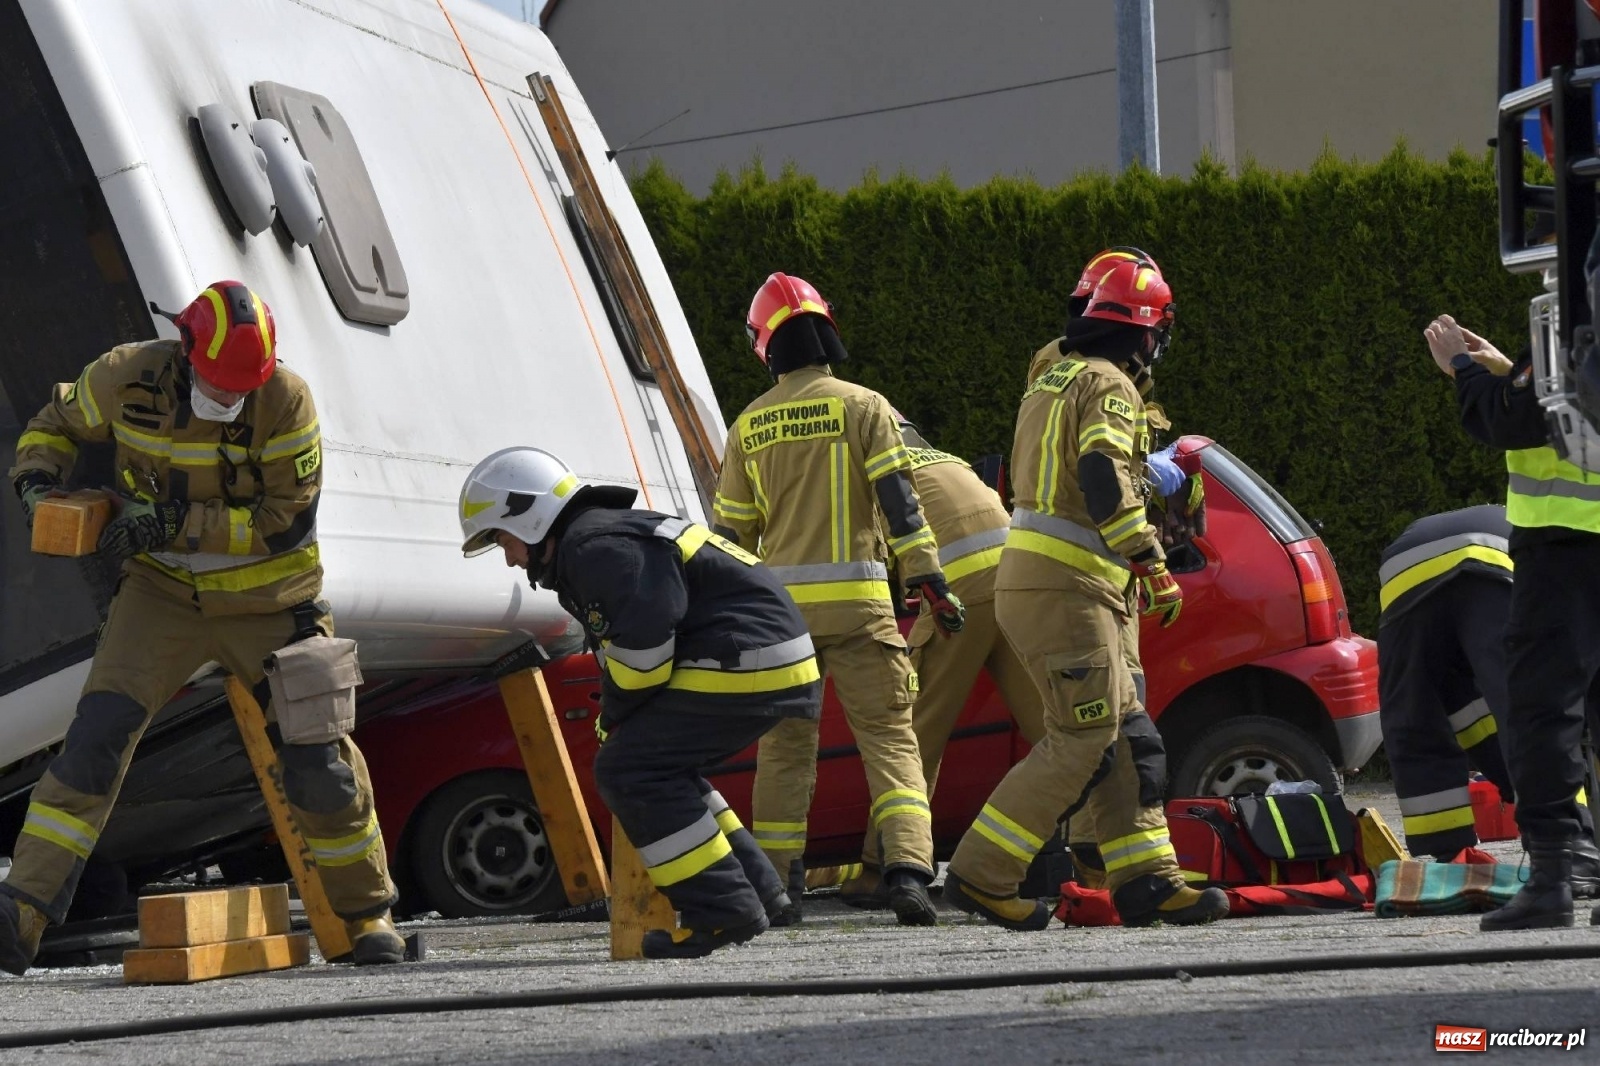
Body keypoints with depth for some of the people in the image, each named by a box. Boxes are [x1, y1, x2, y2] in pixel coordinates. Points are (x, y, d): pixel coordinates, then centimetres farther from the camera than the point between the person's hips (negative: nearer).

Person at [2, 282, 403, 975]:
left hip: (266, 600, -1)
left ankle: (365, 913, 21)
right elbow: (57, 424, 9)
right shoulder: (125, 379, -12)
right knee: (96, 737, -16)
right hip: (162, 592, 1)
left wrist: (175, 521, -25)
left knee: (317, 764, 1)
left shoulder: (285, 400, -19)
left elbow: (288, 522, -18)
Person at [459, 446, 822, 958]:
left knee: (629, 770, -10)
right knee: (658, 767, 18)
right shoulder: (613, 535, 24)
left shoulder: (594, 547, -10)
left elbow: (642, 649, -18)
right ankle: (754, 887, 17)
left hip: (748, 662, -11)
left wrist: (613, 720, -3)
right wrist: (618, 724, 16)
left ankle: (722, 910, -11)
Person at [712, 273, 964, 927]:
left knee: (784, 745, 12)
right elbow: (898, 502, -9)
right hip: (854, 600, -3)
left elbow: (732, 529, 14)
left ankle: (777, 883, 12)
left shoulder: (750, 425, 10)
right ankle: (907, 868, -17)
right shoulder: (862, 407, -1)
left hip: (780, 601, 3)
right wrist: (929, 579, -7)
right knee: (888, 735, -2)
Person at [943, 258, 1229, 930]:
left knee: (1126, 739, 9)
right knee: (1081, 744, -9)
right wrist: (1155, 568, -26)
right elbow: (1106, 481, -25)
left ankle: (1146, 880, 6)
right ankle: (981, 875, -8)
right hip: (1065, 590, -10)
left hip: (1033, 579, 10)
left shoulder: (1055, 376, 19)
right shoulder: (1108, 384, -10)